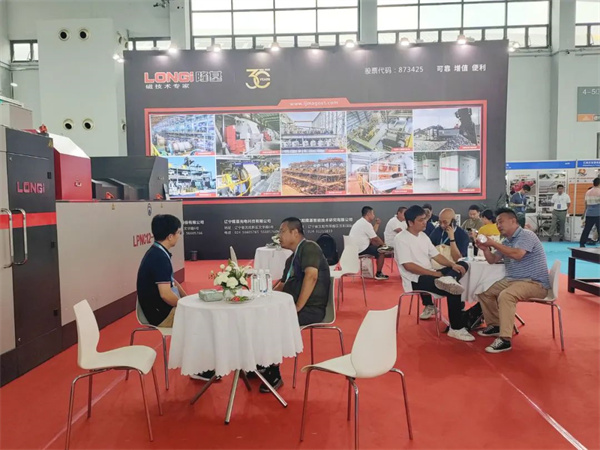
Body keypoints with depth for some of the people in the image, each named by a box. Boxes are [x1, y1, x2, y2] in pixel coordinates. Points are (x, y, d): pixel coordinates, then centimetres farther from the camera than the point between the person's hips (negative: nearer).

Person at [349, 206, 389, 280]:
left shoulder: (361, 222, 16)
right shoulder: (366, 224, -17)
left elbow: (373, 234, 18)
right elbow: (375, 238, -10)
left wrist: (377, 224, 12)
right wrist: (383, 244, 7)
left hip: (356, 248, 10)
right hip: (361, 249, -10)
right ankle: (378, 274, 9)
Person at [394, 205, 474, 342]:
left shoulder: (423, 236, 13)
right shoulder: (401, 239, -13)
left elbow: (436, 255, 11)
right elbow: (408, 266, -20)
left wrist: (453, 265, -8)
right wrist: (434, 273, -20)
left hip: (429, 275, 9)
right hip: (415, 280, -8)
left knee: (463, 265, -3)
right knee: (453, 290, -24)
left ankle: (447, 279, -31)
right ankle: (456, 329, -11)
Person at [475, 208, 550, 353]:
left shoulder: (526, 235, -12)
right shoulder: (506, 241, 14)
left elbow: (517, 254, -30)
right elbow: (492, 260, 16)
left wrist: (494, 244, -23)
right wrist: (485, 249, -5)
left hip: (535, 283, -9)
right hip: (512, 280, 10)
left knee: (505, 296, -34)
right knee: (484, 292, 8)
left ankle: (505, 339, -30)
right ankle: (494, 325, 21)